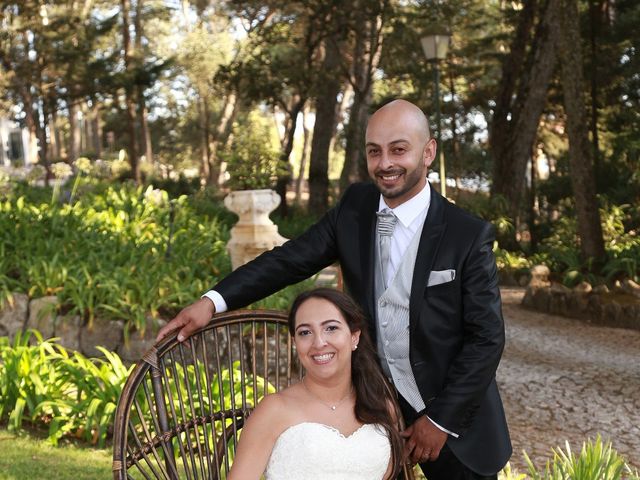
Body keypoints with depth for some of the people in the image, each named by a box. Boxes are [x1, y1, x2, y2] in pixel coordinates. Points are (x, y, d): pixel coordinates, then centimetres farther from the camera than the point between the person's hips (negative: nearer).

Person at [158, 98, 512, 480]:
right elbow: (292, 259, -6)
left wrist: (441, 420, -13)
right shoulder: (355, 207, -4)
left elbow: (487, 337, -13)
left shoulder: (469, 235, -15)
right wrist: (213, 301, -19)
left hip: (452, 415, -3)